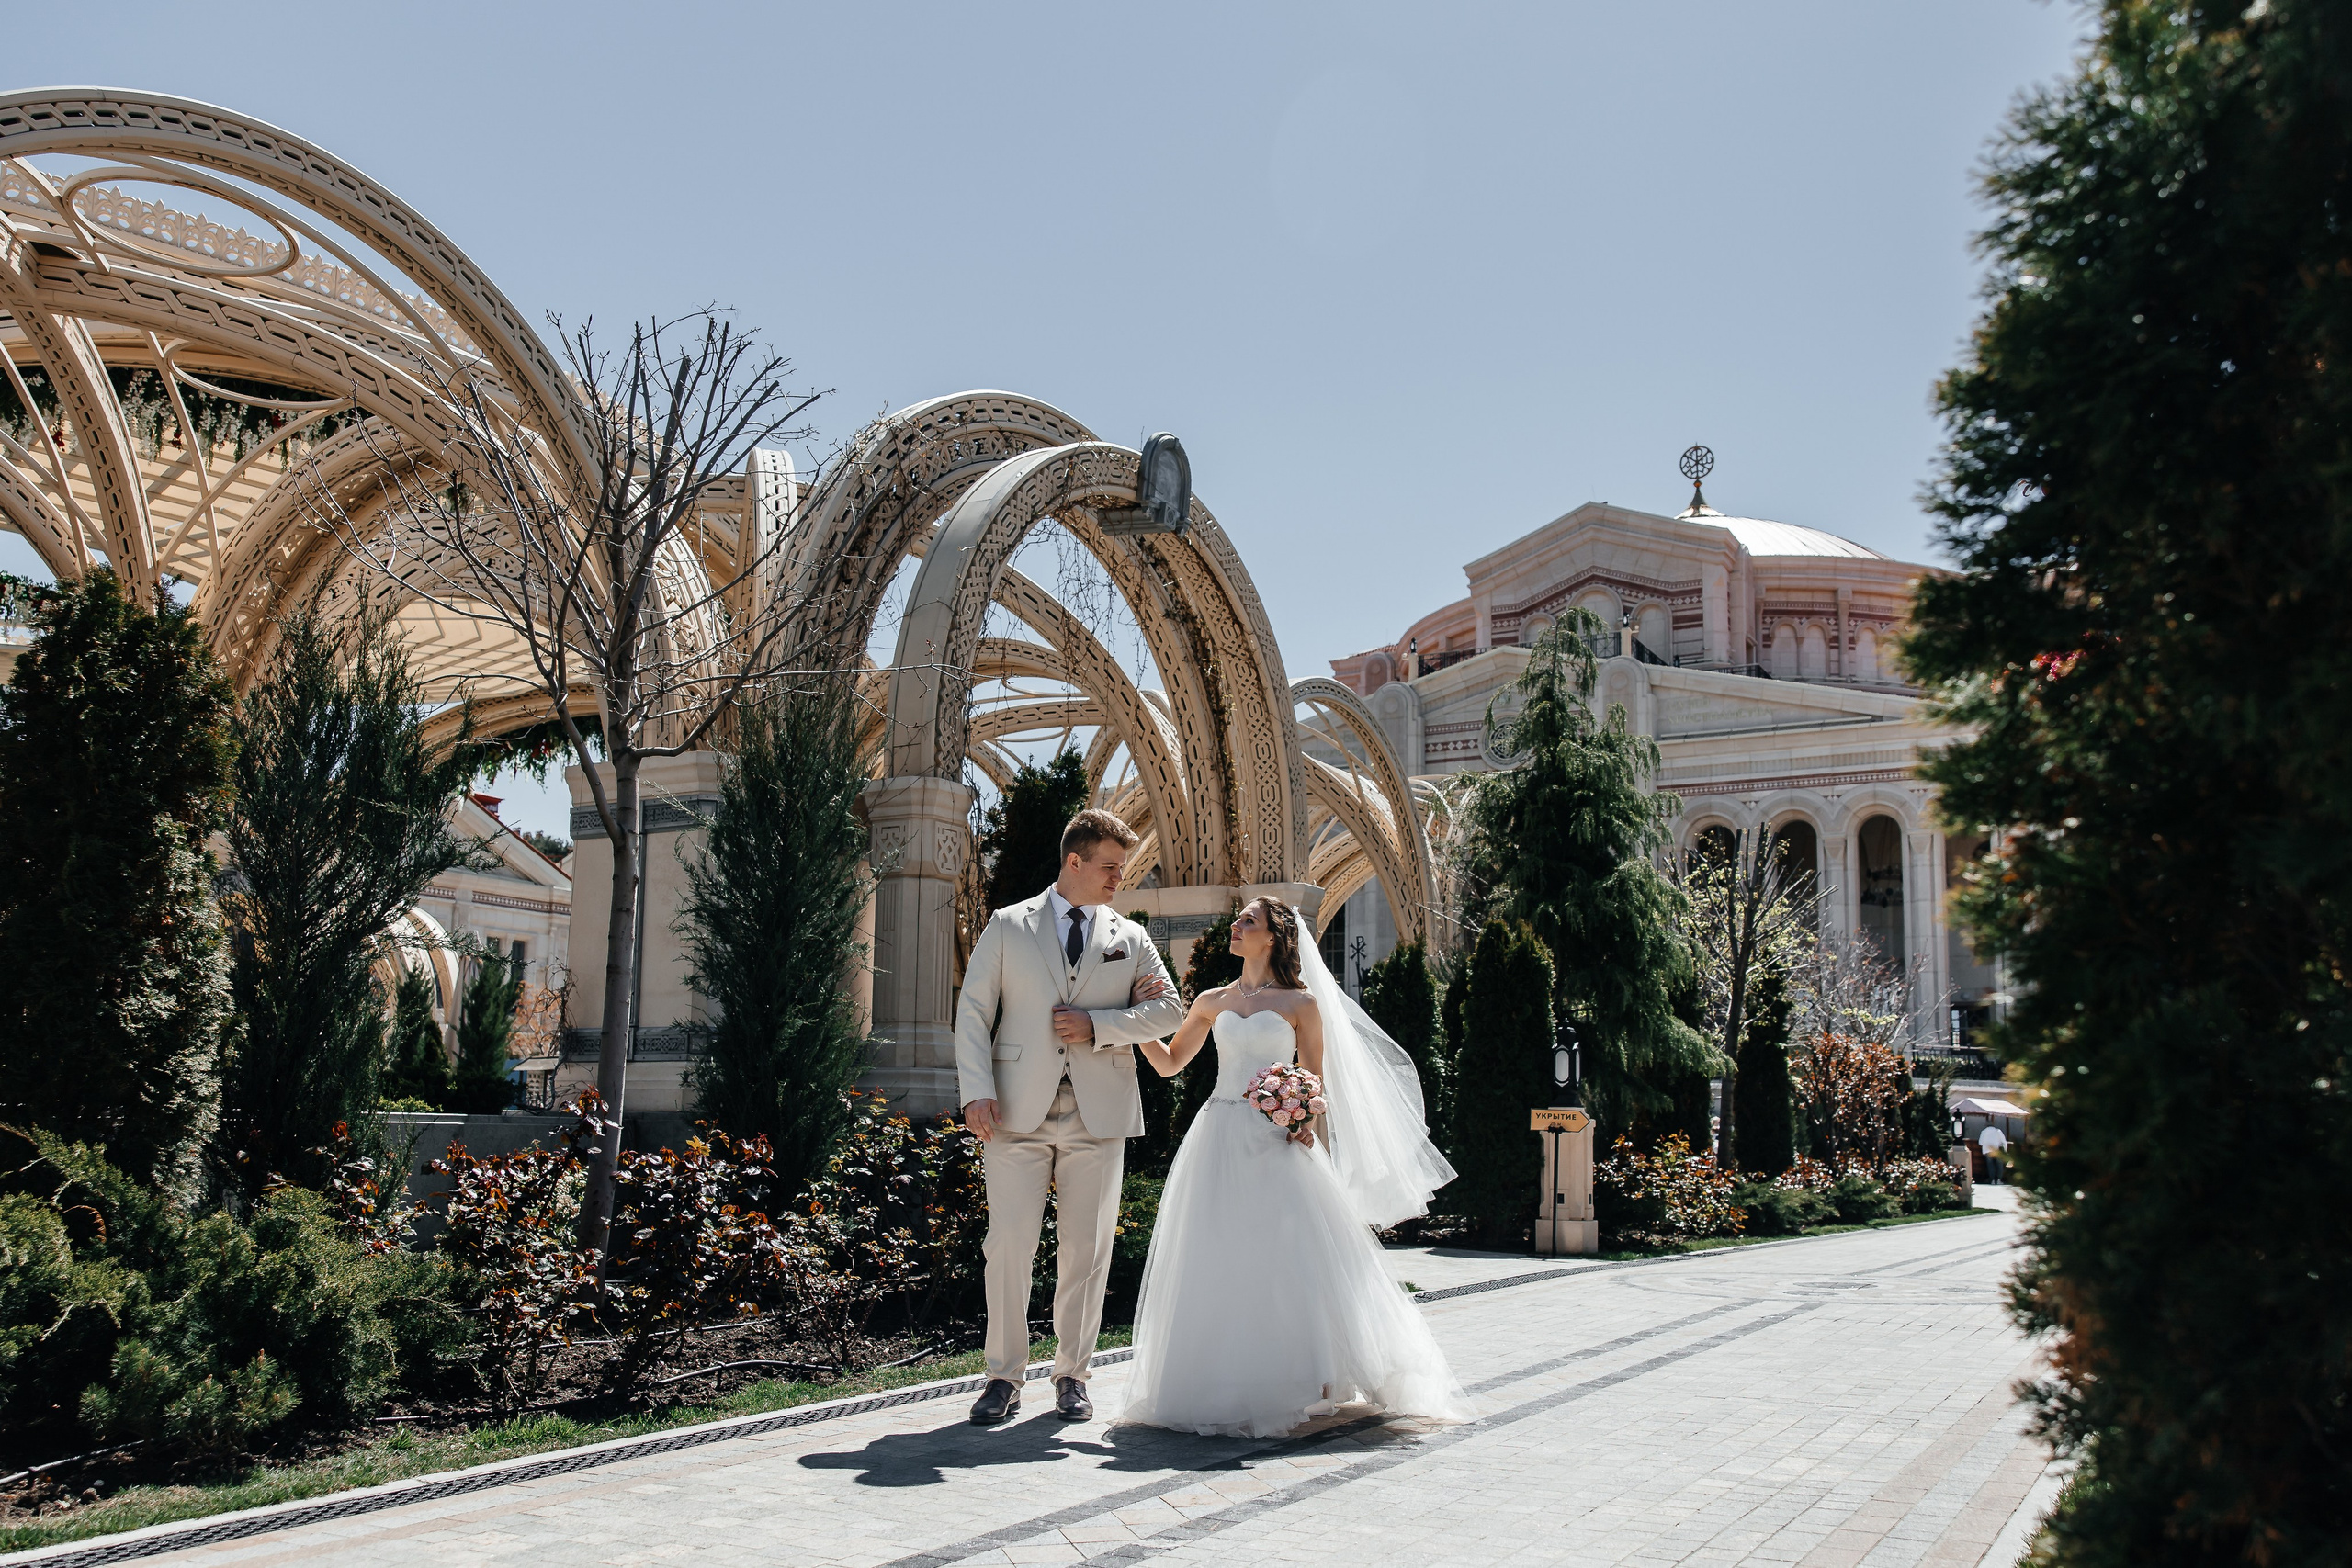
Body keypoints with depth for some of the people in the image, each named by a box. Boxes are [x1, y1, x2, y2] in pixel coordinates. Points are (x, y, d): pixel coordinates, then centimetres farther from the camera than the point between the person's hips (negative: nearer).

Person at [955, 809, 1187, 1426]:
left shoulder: (1129, 937, 12)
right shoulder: (1008, 925, 7)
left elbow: (1168, 1010, 7)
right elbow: (973, 1012, 2)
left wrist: (1098, 1024, -7)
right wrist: (977, 1091, -10)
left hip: (1098, 1114, 2)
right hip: (1019, 1110, -2)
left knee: (1087, 1249, 5)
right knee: (1009, 1243, -4)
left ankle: (1072, 1374, 18)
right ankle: (1005, 1376, 9)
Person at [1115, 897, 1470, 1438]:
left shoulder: (1300, 1002, 3)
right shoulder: (1212, 1001, 12)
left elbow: (1316, 1084, 4)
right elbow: (1169, 1063, 17)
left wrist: (1308, 1121, -13)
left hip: (1275, 1144, -3)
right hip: (1219, 1143, 3)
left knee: (1290, 1256, -6)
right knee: (1218, 1263, 1)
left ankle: (1305, 1378, 6)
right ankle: (1225, 1386, 9)